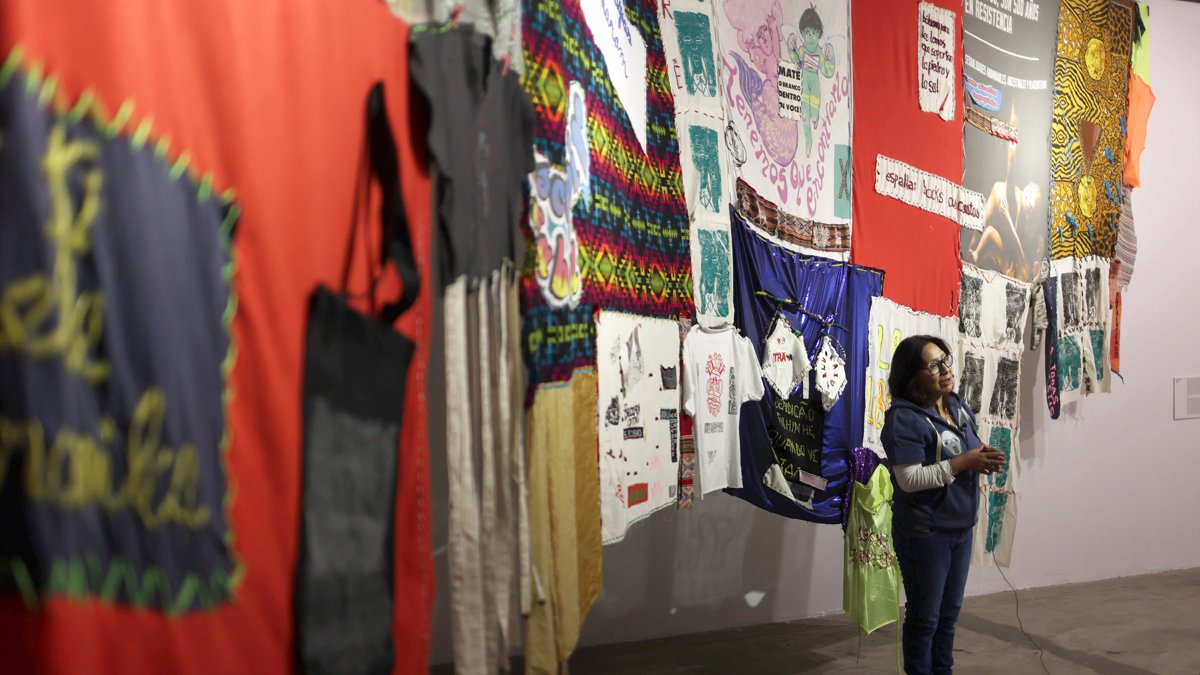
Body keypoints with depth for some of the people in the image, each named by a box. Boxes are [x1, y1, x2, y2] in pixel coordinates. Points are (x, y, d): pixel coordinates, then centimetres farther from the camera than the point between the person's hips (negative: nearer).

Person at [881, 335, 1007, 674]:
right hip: (924, 533, -8)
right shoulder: (903, 418, -20)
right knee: (924, 616, 6)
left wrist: (984, 460, -6)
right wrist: (964, 463, -25)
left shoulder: (959, 408, 6)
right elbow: (909, 479, -25)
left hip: (961, 528, 8)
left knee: (950, 611, 20)